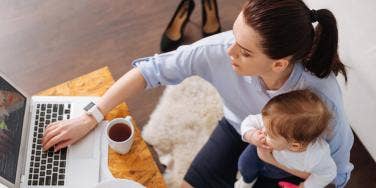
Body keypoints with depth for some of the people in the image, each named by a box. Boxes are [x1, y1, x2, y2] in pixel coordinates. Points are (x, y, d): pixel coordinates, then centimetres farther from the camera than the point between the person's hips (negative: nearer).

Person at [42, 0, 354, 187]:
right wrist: (90, 118, -25)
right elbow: (153, 69, -24)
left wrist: (274, 152, -29)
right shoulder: (221, 50, -34)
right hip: (236, 130, 3)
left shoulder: (323, 100, -39)